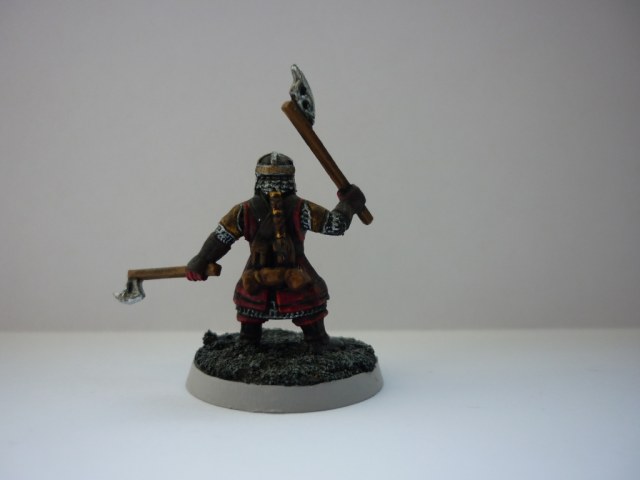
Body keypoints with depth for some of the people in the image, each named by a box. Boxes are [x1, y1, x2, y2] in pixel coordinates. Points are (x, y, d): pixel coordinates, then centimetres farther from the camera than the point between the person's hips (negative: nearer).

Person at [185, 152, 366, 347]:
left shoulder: (244, 211, -4)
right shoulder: (301, 209, -10)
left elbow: (219, 239, 2)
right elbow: (336, 224, -5)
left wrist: (199, 263, 16)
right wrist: (348, 203, 13)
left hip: (256, 293, 1)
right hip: (299, 293, -1)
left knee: (248, 338, 23)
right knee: (316, 338, 17)